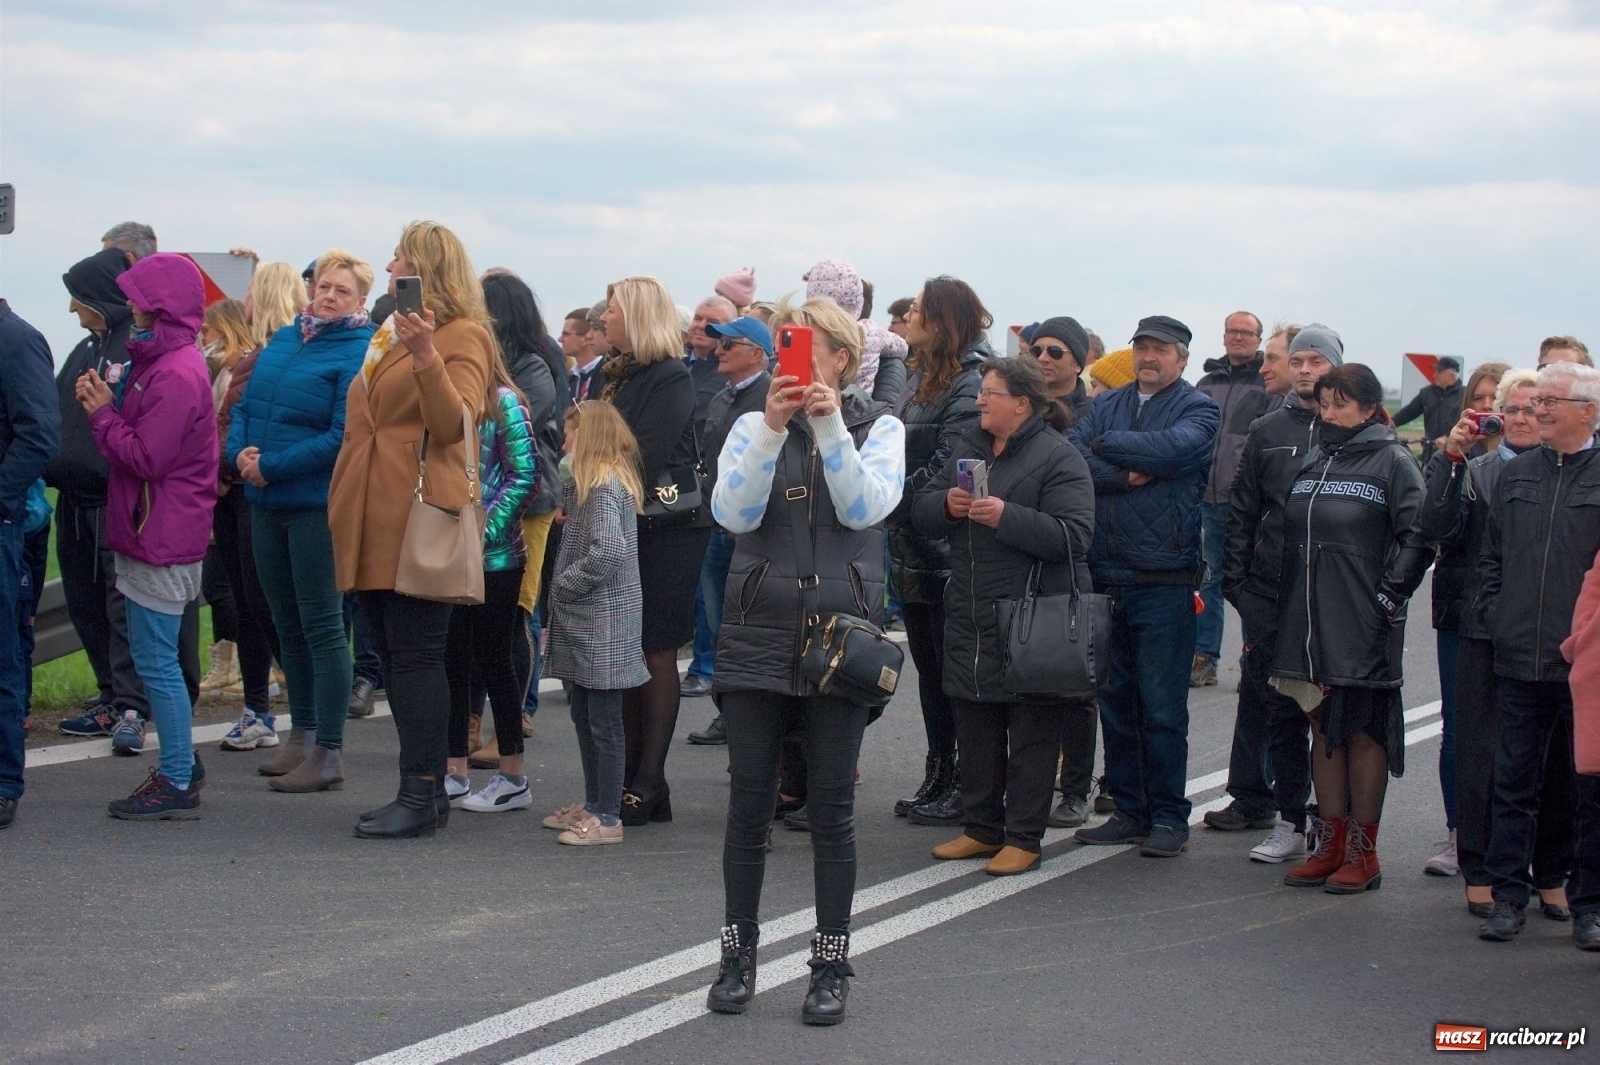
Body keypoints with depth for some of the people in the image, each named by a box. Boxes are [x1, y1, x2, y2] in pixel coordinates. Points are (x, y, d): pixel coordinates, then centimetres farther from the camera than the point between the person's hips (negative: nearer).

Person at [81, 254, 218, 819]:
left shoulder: (175, 375, -20)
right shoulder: (161, 361, 14)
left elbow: (144, 458, -21)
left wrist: (102, 411, -11)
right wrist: (106, 402, 1)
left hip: (162, 539, -11)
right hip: (153, 534, 11)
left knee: (156, 660, -6)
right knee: (155, 657, 18)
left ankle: (178, 784, 0)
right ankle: (180, 763, 27)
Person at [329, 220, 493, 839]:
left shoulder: (463, 336, -3)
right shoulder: (389, 334, 23)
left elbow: (454, 424, -15)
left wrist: (426, 358, -27)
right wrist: (344, 502, 22)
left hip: (419, 517, -9)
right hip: (372, 520, 9)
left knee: (415, 656, -9)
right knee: (393, 657, 8)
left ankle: (421, 796, -7)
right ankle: (426, 786, 14)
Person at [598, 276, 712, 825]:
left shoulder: (671, 379, -10)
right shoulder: (614, 374, 16)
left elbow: (646, 460, -17)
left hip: (664, 529, -8)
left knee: (654, 654, -4)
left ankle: (649, 785, 0)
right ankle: (628, 774, 12)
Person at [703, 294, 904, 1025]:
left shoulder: (879, 427, 4)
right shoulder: (753, 425, 6)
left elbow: (865, 507, -12)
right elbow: (733, 512, -10)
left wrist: (830, 427, -20)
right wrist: (772, 430, -19)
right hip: (758, 633, 1)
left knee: (832, 808, 4)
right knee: (748, 804, 4)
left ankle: (831, 965, 13)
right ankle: (738, 955, 17)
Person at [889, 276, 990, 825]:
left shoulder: (968, 383, -14)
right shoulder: (920, 377, 14)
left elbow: (948, 468, -20)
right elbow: (893, 447, 19)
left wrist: (897, 501, -14)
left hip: (945, 552, -9)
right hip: (912, 549, 9)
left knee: (953, 671, -2)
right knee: (928, 666, 15)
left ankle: (965, 786, 5)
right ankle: (938, 777, 23)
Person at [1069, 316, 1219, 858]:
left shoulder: (1197, 409, 2)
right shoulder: (1107, 404, 14)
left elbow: (1174, 447, -20)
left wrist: (1105, 446, -9)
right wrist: (1126, 475, -15)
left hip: (1163, 579, -5)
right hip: (1106, 574, 5)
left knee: (1161, 705, -2)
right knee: (1115, 701, 9)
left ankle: (1168, 818, 6)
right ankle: (1129, 811, 18)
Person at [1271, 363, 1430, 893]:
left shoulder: (1392, 461, -5)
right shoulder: (1312, 461, 14)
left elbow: (1417, 537, -11)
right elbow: (1288, 535, 19)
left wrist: (1386, 597, -14)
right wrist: (1283, 601, 11)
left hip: (1363, 628, -6)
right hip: (1309, 624, 6)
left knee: (1364, 733, 1)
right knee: (1324, 730, 10)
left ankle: (1363, 854, 7)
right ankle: (1330, 845, 17)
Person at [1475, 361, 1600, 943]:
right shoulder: (1516, 474, 11)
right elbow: (1492, 554, 18)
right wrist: (1496, 612, 7)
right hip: (1519, 658, 4)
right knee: (1513, 783, 8)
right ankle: (1507, 895, 16)